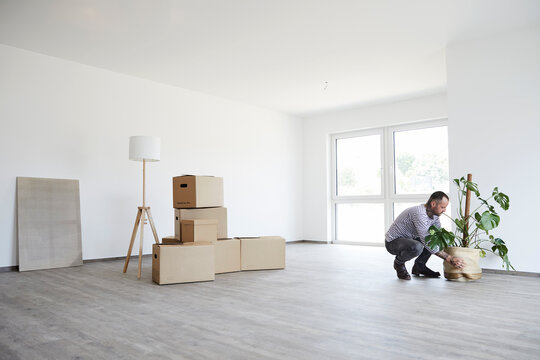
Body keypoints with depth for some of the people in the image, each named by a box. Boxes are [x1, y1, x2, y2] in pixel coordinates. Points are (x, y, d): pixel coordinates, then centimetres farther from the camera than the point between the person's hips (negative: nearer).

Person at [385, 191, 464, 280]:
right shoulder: (419, 213, -30)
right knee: (417, 247, -38)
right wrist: (449, 258, -31)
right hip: (393, 242, -9)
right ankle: (399, 263, -5)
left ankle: (419, 265, 8)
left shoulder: (433, 214, -2)